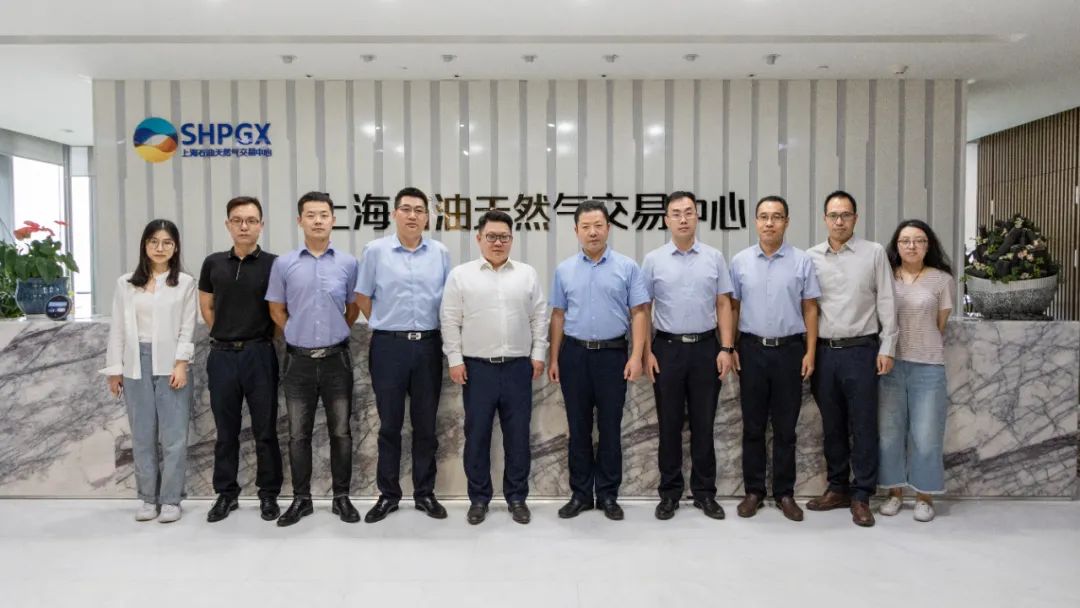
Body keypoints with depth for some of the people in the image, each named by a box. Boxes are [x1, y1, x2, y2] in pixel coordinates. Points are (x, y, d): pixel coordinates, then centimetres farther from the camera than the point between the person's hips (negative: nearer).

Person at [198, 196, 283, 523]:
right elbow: (206, 307, 16)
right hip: (221, 356, 3)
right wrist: (227, 336, 10)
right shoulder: (213, 263, 6)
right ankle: (226, 494, 23)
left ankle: (268, 494, 17)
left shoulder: (273, 264, -3)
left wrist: (260, 338, 4)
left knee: (265, 430, 5)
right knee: (226, 431, 11)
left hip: (259, 355, -2)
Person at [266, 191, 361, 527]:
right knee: (298, 434, 8)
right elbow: (277, 309, 11)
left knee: (340, 432, 6)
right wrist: (299, 335, 12)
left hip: (337, 358, 0)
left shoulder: (348, 263, 1)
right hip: (299, 359, 1)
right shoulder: (284, 264, 1)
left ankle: (341, 497, 18)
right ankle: (301, 499, 20)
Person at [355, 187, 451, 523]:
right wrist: (387, 325, 7)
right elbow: (363, 297, 6)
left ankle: (425, 493, 21)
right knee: (389, 424, 7)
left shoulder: (440, 253, 4)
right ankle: (388, 494, 20)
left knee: (425, 424, 9)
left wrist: (427, 330, 7)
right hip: (388, 346, -1)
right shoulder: (375, 250, -1)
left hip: (428, 345, 1)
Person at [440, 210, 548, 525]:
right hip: (477, 367, -1)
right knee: (477, 435, 6)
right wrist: (454, 359, -4)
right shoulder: (461, 275, 1)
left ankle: (517, 497, 20)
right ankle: (478, 498, 20)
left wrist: (538, 354, 2)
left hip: (518, 367, 1)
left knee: (517, 435, 7)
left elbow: (539, 317, 7)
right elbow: (450, 321, 0)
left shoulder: (527, 274, 6)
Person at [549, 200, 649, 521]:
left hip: (612, 354, -2)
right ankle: (580, 493, 20)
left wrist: (636, 356, -12)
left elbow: (639, 313, -3)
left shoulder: (627, 267, -1)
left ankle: (608, 495, 18)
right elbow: (558, 315, 9)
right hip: (574, 354, 2)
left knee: (610, 428, 5)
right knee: (578, 428, 8)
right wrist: (554, 358, 5)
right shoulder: (564, 270, 6)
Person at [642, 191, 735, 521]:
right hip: (667, 348, -1)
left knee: (703, 424, 8)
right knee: (669, 424, 6)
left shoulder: (714, 257, 4)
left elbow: (724, 305, 4)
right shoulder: (653, 260, 1)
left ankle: (704, 492, 20)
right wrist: (646, 353, -4)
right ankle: (669, 492, 18)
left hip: (706, 347, 1)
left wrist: (726, 348, -4)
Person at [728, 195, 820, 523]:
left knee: (785, 427, 7)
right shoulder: (740, 261, 3)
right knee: (753, 425, 8)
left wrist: (810, 352, -4)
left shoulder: (802, 261, 1)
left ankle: (785, 493, 19)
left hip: (789, 350, 0)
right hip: (752, 349, 1)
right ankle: (753, 490, 19)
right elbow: (733, 307, 7)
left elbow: (810, 309, 2)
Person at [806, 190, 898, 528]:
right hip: (824, 351, 2)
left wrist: (887, 348, -4)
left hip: (860, 351, -2)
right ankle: (838, 488, 24)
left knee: (863, 427, 2)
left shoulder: (874, 253, 1)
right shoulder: (811, 257, 6)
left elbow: (886, 303, 0)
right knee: (832, 426, 11)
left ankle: (861, 495, 13)